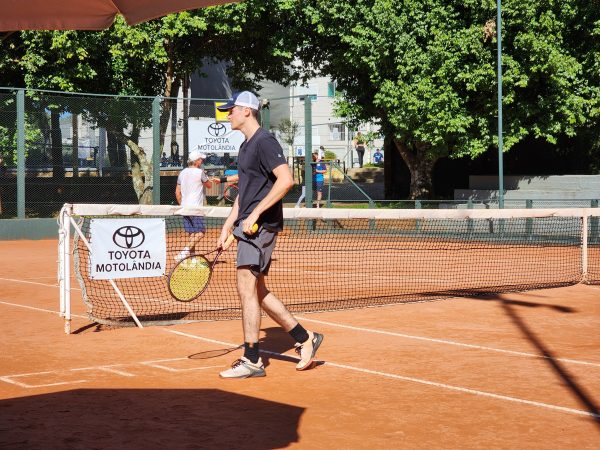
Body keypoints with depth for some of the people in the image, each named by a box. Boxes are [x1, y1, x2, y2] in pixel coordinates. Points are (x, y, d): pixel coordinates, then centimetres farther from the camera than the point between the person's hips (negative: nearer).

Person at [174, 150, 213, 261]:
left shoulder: (182, 173, 11)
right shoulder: (199, 172, -9)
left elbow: (177, 192, 14)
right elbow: (209, 185, 5)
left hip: (184, 207, 8)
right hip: (195, 207, -8)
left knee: (192, 233, 13)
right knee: (200, 232, -8)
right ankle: (184, 252, -19)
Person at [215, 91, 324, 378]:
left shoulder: (264, 142, -11)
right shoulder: (246, 146, 20)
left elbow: (286, 180, -23)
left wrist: (255, 214, -23)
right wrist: (228, 226, 20)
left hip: (261, 226, -10)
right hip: (248, 227, 10)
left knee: (246, 289, -9)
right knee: (257, 291, 11)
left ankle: (251, 361, -4)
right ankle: (305, 339, 19)